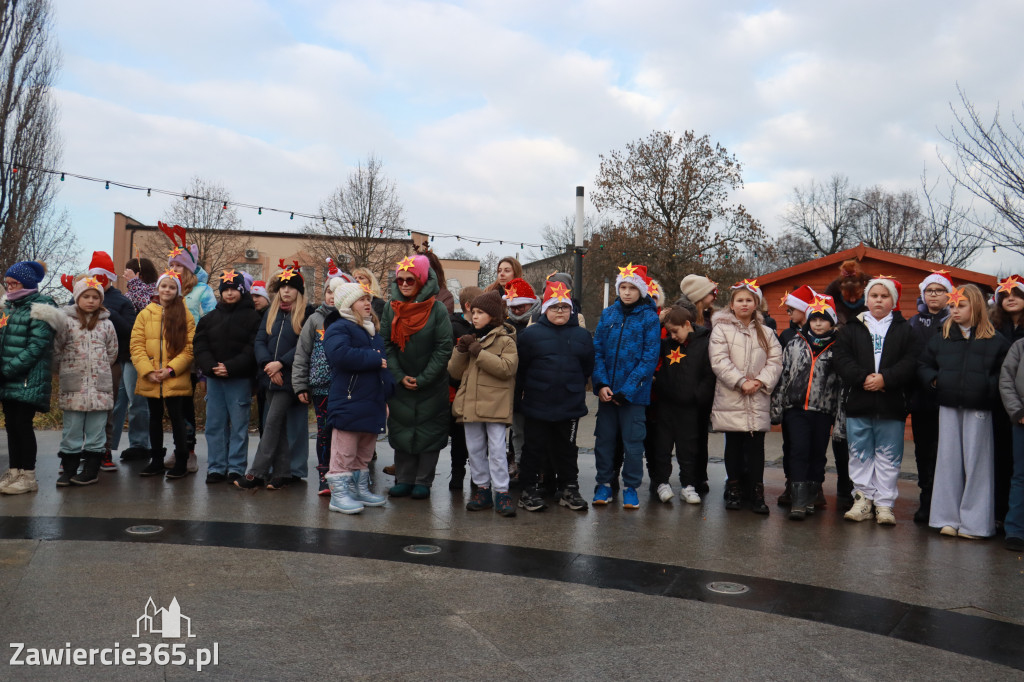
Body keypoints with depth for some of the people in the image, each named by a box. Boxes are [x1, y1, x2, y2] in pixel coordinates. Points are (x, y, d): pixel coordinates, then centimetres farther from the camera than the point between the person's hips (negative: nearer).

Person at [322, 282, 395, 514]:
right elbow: (340, 354, -28)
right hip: (348, 403, -9)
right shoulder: (339, 328, -8)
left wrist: (386, 395, 15)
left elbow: (384, 364, 25)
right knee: (344, 454, -4)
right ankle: (339, 495, 2)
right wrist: (374, 359, -18)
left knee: (364, 453, 17)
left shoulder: (374, 331, 19)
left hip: (372, 403, 9)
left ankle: (360, 490, 28)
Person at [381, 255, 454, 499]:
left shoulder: (437, 309, -10)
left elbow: (444, 348, -10)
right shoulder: (391, 309, 1)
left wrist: (422, 379, -14)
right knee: (401, 430, 8)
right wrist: (399, 377, -10)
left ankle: (423, 481, 14)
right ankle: (404, 480, 19)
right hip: (400, 384, 3)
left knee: (429, 431, 3)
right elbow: (386, 345, 1)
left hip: (431, 385, -3)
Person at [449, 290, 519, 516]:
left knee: (497, 449, -6)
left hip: (495, 404, -6)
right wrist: (461, 350, -6)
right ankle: (482, 489, 19)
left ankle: (501, 492, 0)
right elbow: (454, 372, 11)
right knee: (475, 449, 10)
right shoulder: (470, 339, 16)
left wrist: (479, 352, -18)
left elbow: (507, 368, -18)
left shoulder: (505, 340, -1)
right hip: (470, 402, 6)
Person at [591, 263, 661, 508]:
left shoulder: (650, 318, -3)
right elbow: (597, 350, 4)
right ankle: (604, 483, 22)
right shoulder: (607, 314, 7)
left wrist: (627, 389, -14)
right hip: (607, 391, 3)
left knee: (633, 440, 3)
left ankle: (631, 486, 16)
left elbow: (649, 358, -8)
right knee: (604, 437, 9)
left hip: (635, 392, -3)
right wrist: (601, 383, -9)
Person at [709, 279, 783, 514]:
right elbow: (719, 361, -8)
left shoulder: (765, 332, 14)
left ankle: (757, 493, 5)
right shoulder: (722, 328, 2)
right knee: (734, 445, 5)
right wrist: (741, 382, -15)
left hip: (758, 400, 2)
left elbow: (775, 360, 5)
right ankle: (734, 490, 16)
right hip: (730, 399, -2)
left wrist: (761, 381, -11)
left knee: (756, 446, 0)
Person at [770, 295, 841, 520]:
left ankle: (811, 498, 19)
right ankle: (798, 501, -8)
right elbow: (782, 377, 8)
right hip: (796, 408, 0)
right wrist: (776, 409, 5)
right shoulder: (794, 345, 8)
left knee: (818, 454, 7)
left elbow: (844, 382, 4)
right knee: (799, 452, -7)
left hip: (823, 410, 0)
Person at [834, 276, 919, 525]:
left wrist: (885, 378, -16)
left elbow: (911, 361, -3)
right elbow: (841, 358, -1)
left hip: (892, 403, -1)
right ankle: (863, 499, 14)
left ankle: (885, 504, 9)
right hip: (858, 402, 1)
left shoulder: (905, 330, 9)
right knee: (860, 454, 5)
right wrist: (863, 378, -15)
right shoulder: (851, 329, 11)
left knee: (889, 456, 2)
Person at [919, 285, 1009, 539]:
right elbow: (923, 366, 16)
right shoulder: (941, 338, 11)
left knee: (976, 460, 0)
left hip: (979, 408, -3)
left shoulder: (994, 340, 2)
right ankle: (948, 518, 12)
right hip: (948, 406, 3)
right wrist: (935, 380, -2)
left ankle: (974, 521, 8)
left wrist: (989, 387, -15)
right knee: (948, 459, 5)